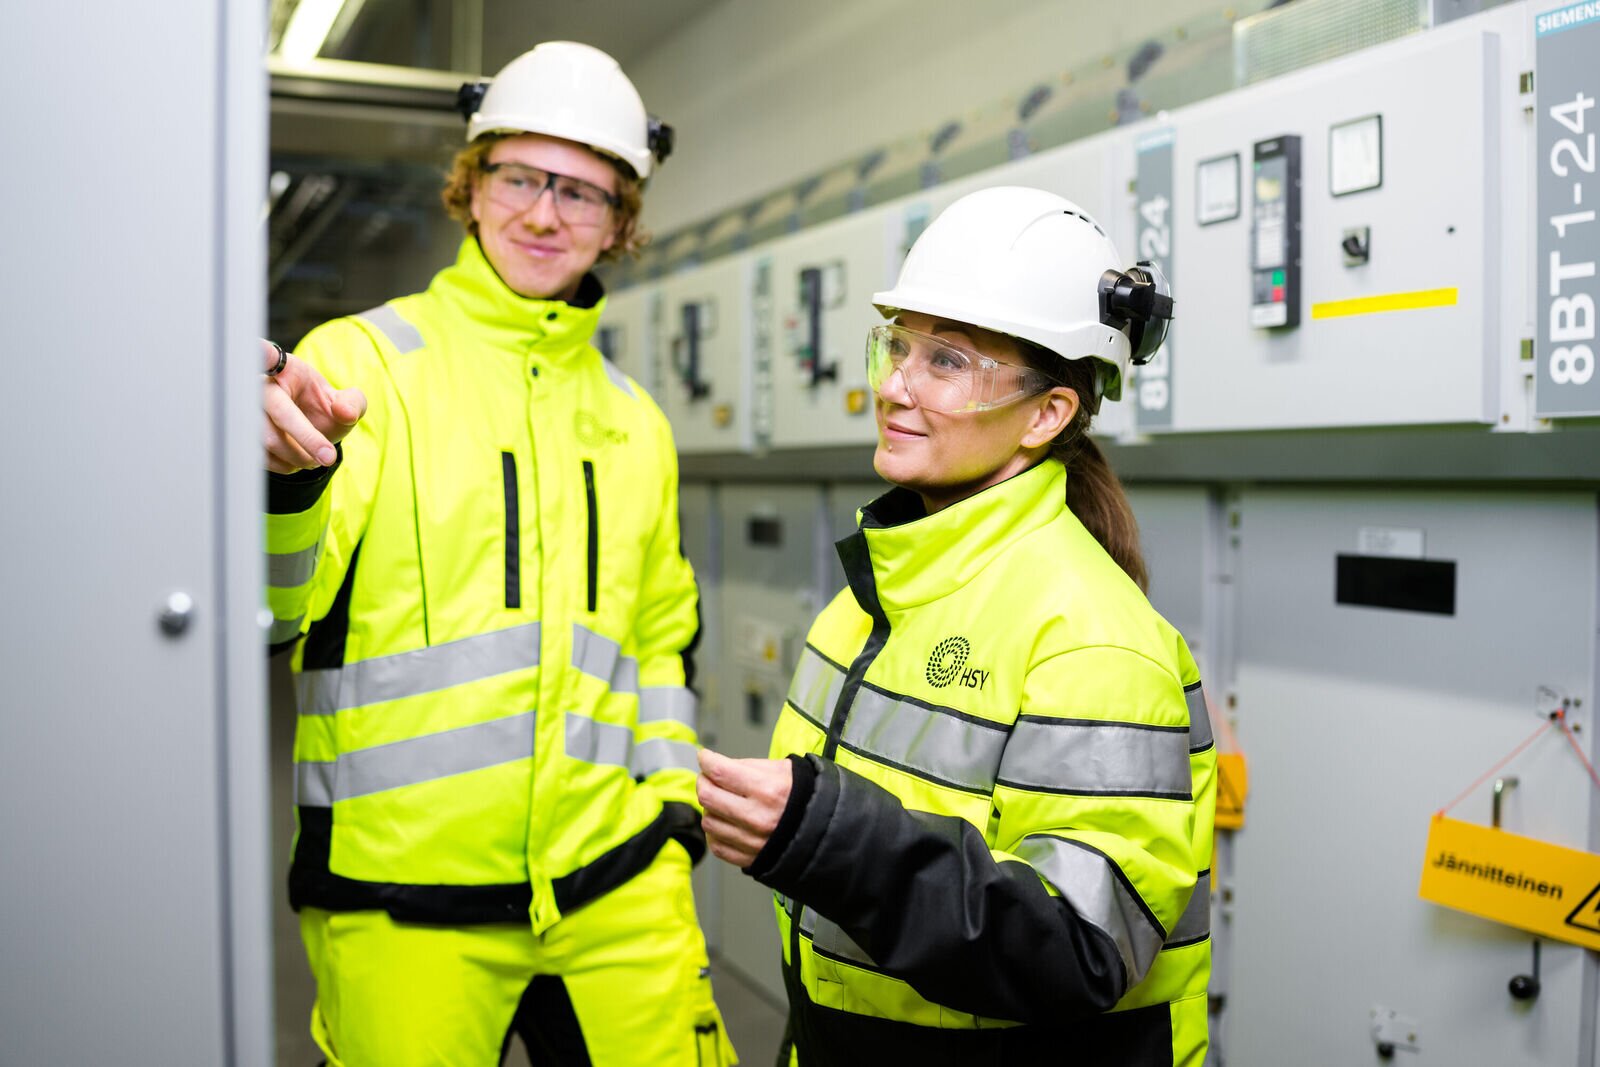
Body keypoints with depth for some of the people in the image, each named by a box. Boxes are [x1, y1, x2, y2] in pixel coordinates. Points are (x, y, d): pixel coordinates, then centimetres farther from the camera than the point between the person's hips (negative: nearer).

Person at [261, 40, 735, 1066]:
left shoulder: (635, 422, 14)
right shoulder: (358, 360, -3)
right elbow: (257, 615, -12)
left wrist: (675, 796, 14)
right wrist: (278, 483, -31)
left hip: (615, 888, 5)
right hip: (400, 899, -4)